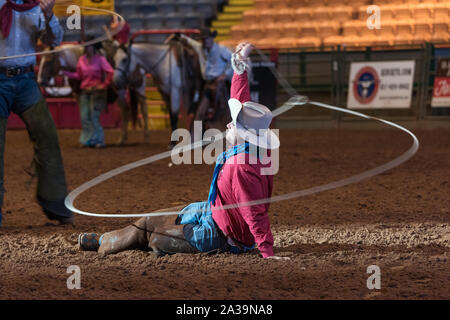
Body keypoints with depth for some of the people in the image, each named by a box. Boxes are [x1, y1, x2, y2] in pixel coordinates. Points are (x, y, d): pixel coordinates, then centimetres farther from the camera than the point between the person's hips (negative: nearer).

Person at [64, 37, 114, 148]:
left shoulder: (100, 59, -9)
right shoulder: (82, 59, 7)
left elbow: (111, 73, -15)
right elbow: (78, 76, 13)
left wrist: (104, 85, -13)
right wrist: (65, 72, 3)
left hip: (96, 91, -6)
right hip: (84, 91, 6)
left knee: (94, 116, -7)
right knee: (84, 117, 5)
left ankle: (98, 140, 2)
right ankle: (87, 140, 14)